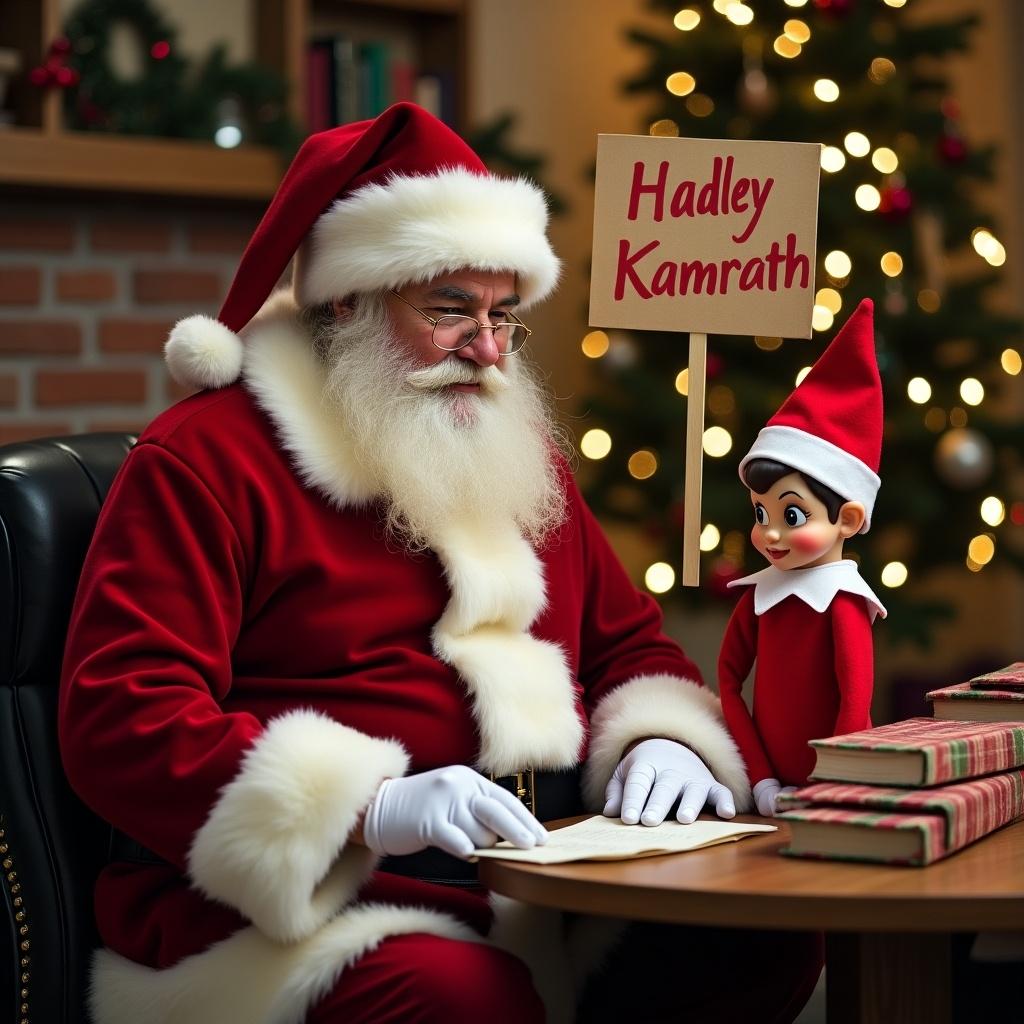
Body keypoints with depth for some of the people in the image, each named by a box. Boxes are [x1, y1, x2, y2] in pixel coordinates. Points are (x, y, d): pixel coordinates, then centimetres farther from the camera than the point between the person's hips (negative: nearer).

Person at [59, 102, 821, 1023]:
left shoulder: (518, 454, 22)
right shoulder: (209, 457, -1)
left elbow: (629, 643, 29)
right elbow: (117, 717, -12)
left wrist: (662, 740, 2)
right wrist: (369, 806, -25)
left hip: (548, 885, 7)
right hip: (303, 902, -7)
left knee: (772, 927, -18)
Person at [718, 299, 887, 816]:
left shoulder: (841, 603, -12)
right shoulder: (758, 595, 4)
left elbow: (855, 704, -16)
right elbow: (729, 681, 3)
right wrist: (763, 783, -4)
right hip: (774, 800, 5)